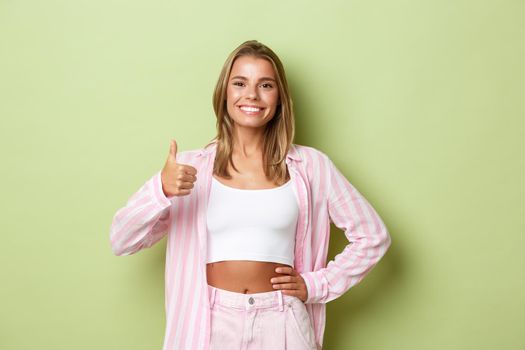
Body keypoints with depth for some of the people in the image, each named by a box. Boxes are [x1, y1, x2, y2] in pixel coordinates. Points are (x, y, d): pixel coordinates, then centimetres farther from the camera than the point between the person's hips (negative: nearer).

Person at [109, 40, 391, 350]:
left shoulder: (310, 165, -2)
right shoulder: (192, 167, -2)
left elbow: (373, 236, 6)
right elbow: (121, 242, -6)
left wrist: (317, 285, -2)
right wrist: (160, 190, -23)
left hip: (281, 323, 0)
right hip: (213, 324, 0)